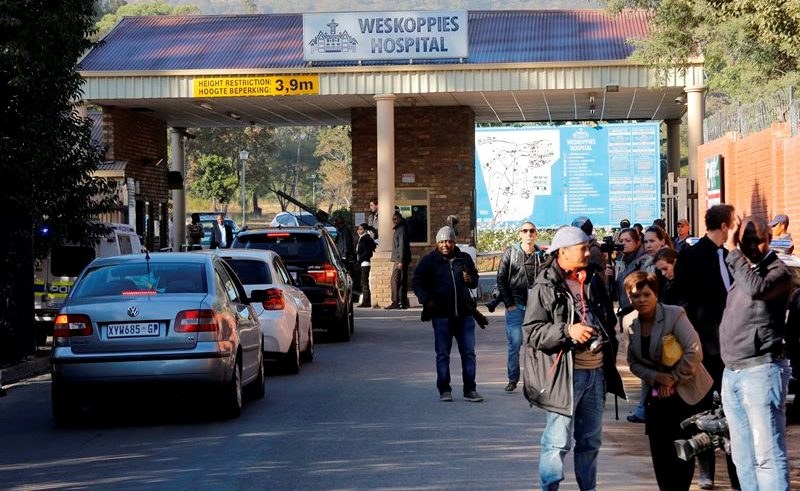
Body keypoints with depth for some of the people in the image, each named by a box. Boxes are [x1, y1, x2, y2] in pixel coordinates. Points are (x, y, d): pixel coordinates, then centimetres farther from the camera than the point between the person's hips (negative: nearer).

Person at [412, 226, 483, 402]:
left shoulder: (464, 259, 9)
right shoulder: (429, 260, 1)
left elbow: (475, 280, 20)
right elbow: (417, 282, 2)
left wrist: (470, 280, -5)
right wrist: (426, 300, -12)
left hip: (464, 314, 3)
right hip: (441, 315, -3)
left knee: (468, 353, 4)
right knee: (442, 354, 2)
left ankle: (470, 390, 11)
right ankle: (444, 390, 9)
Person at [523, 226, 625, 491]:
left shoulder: (593, 280, 13)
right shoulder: (545, 287, -8)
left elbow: (609, 320, 25)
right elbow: (532, 330, -13)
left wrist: (609, 351, 19)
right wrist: (567, 331, -23)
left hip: (596, 371, 7)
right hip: (564, 373, -7)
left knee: (591, 439, 15)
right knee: (558, 440, -8)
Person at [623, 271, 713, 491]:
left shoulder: (675, 315, -17)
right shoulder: (629, 322, -2)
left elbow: (694, 352, -22)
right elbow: (633, 363, 4)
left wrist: (674, 379, -16)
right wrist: (656, 377, -13)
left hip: (686, 392, -5)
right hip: (656, 395, 5)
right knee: (659, 452, 3)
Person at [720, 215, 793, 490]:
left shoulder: (778, 271, -8)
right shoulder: (743, 270, 17)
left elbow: (757, 289, -28)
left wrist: (733, 252, -19)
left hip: (761, 370, -8)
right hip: (732, 372, 8)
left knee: (767, 454, -13)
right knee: (743, 455, 11)